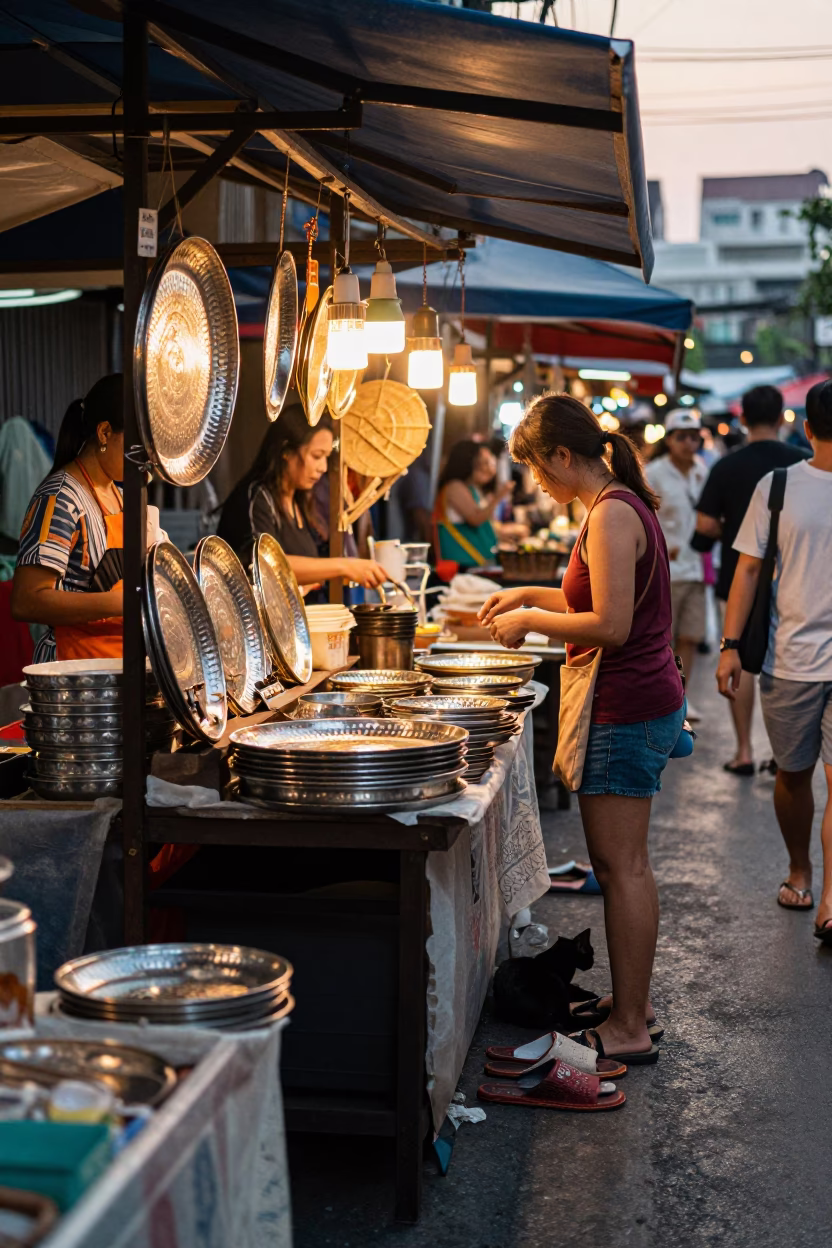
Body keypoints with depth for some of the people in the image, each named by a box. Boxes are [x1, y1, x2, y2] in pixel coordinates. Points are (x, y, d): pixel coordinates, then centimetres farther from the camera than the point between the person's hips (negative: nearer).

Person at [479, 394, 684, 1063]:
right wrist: (534, 595, 21)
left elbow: (611, 626, -23)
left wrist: (532, 620, -11)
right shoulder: (627, 504, 13)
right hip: (648, 701, 10)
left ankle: (629, 1028, 5)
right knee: (627, 863, 17)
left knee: (621, 866, -3)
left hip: (626, 712, -10)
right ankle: (633, 1005, 27)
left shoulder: (611, 514, -18)